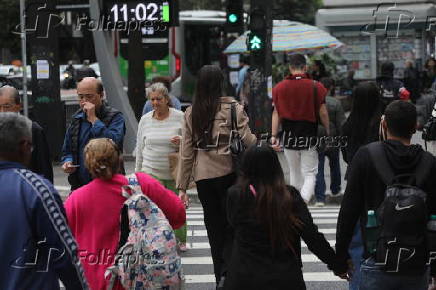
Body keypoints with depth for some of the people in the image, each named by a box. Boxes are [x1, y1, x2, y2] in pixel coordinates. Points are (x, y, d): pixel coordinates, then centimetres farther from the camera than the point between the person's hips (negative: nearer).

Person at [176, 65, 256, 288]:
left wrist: (182, 186, 8)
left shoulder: (191, 113, 3)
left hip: (203, 177, 3)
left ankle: (220, 277, 19)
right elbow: (248, 140, -9)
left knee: (214, 227, 13)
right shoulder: (232, 107, -7)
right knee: (232, 224, 7)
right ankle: (227, 272, -10)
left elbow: (186, 152, 4)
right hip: (229, 173, -3)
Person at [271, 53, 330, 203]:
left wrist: (274, 135, -1)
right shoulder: (316, 87, -8)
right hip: (310, 136, -2)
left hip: (289, 136, 3)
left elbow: (276, 113, -2)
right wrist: (327, 132, 9)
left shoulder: (279, 87, -2)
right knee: (310, 174, 2)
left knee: (294, 173, 18)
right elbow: (322, 113, -4)